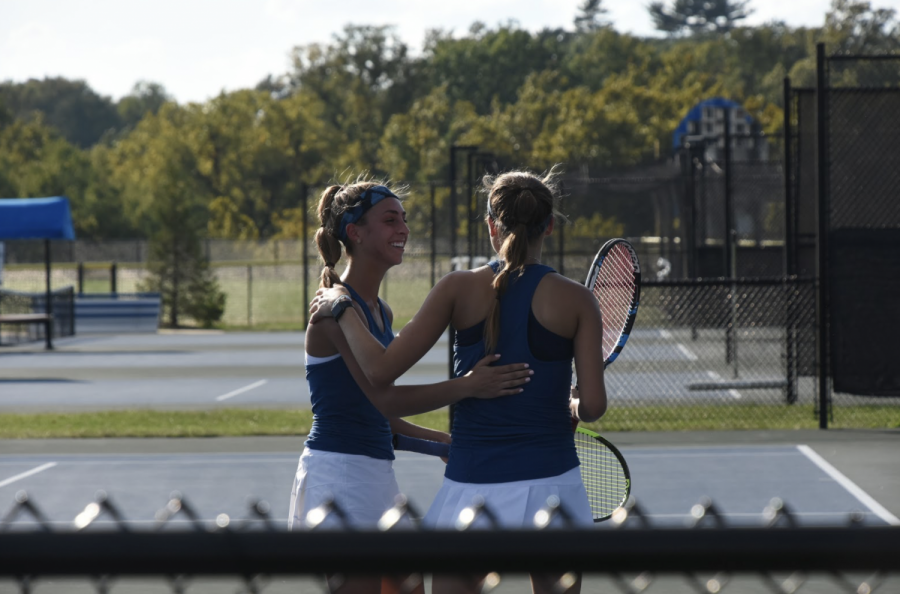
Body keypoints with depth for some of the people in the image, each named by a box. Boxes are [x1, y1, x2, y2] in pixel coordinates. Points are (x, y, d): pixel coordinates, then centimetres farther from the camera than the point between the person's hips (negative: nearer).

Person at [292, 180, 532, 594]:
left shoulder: (381, 312, 15)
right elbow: (384, 398, -24)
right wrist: (467, 386, -33)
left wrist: (446, 442, 12)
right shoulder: (338, 307, -15)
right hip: (338, 474, -10)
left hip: (375, 476, 10)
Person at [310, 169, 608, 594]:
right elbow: (593, 406, -7)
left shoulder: (460, 289, -3)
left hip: (473, 484, 0)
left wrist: (339, 306, 7)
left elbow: (380, 370, -7)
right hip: (552, 483, 0)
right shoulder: (575, 300, -3)